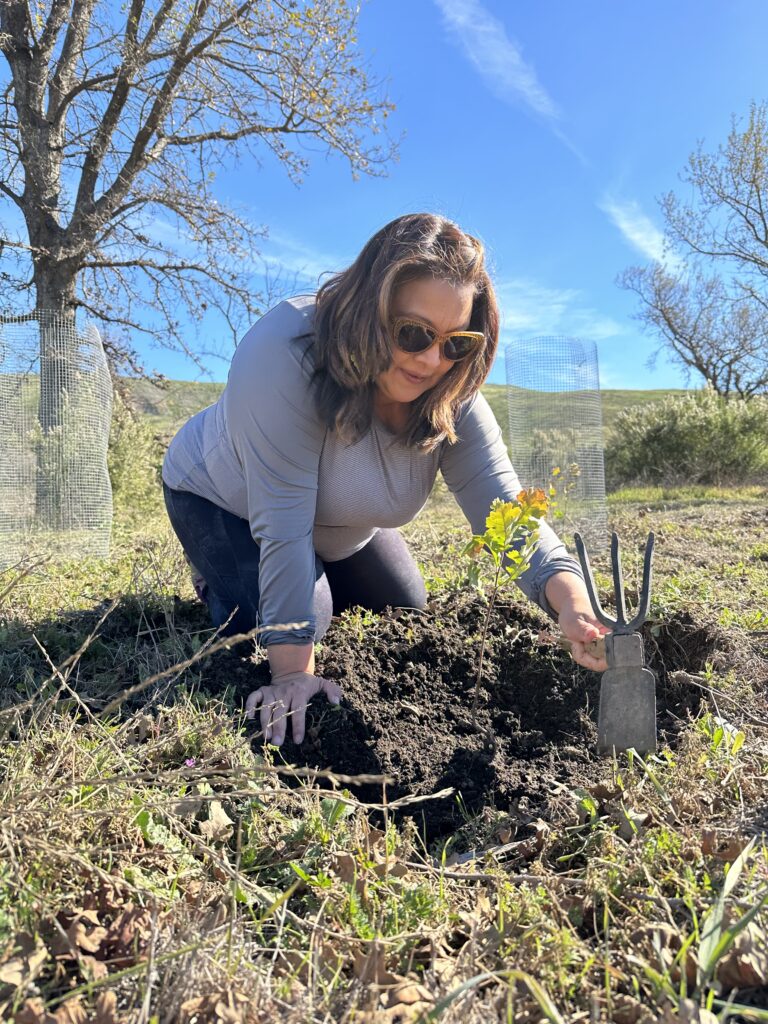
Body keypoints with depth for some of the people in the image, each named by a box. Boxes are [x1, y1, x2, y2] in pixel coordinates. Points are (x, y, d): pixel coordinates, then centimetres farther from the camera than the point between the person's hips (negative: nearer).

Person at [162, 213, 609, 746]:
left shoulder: (453, 396, -24)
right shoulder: (284, 350, -40)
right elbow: (283, 524, -41)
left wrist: (572, 601, -50)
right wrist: (294, 672, -40)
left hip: (341, 523, 5)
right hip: (223, 497, -4)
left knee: (407, 619, 14)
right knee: (268, 630, -20)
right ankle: (219, 582, 12)